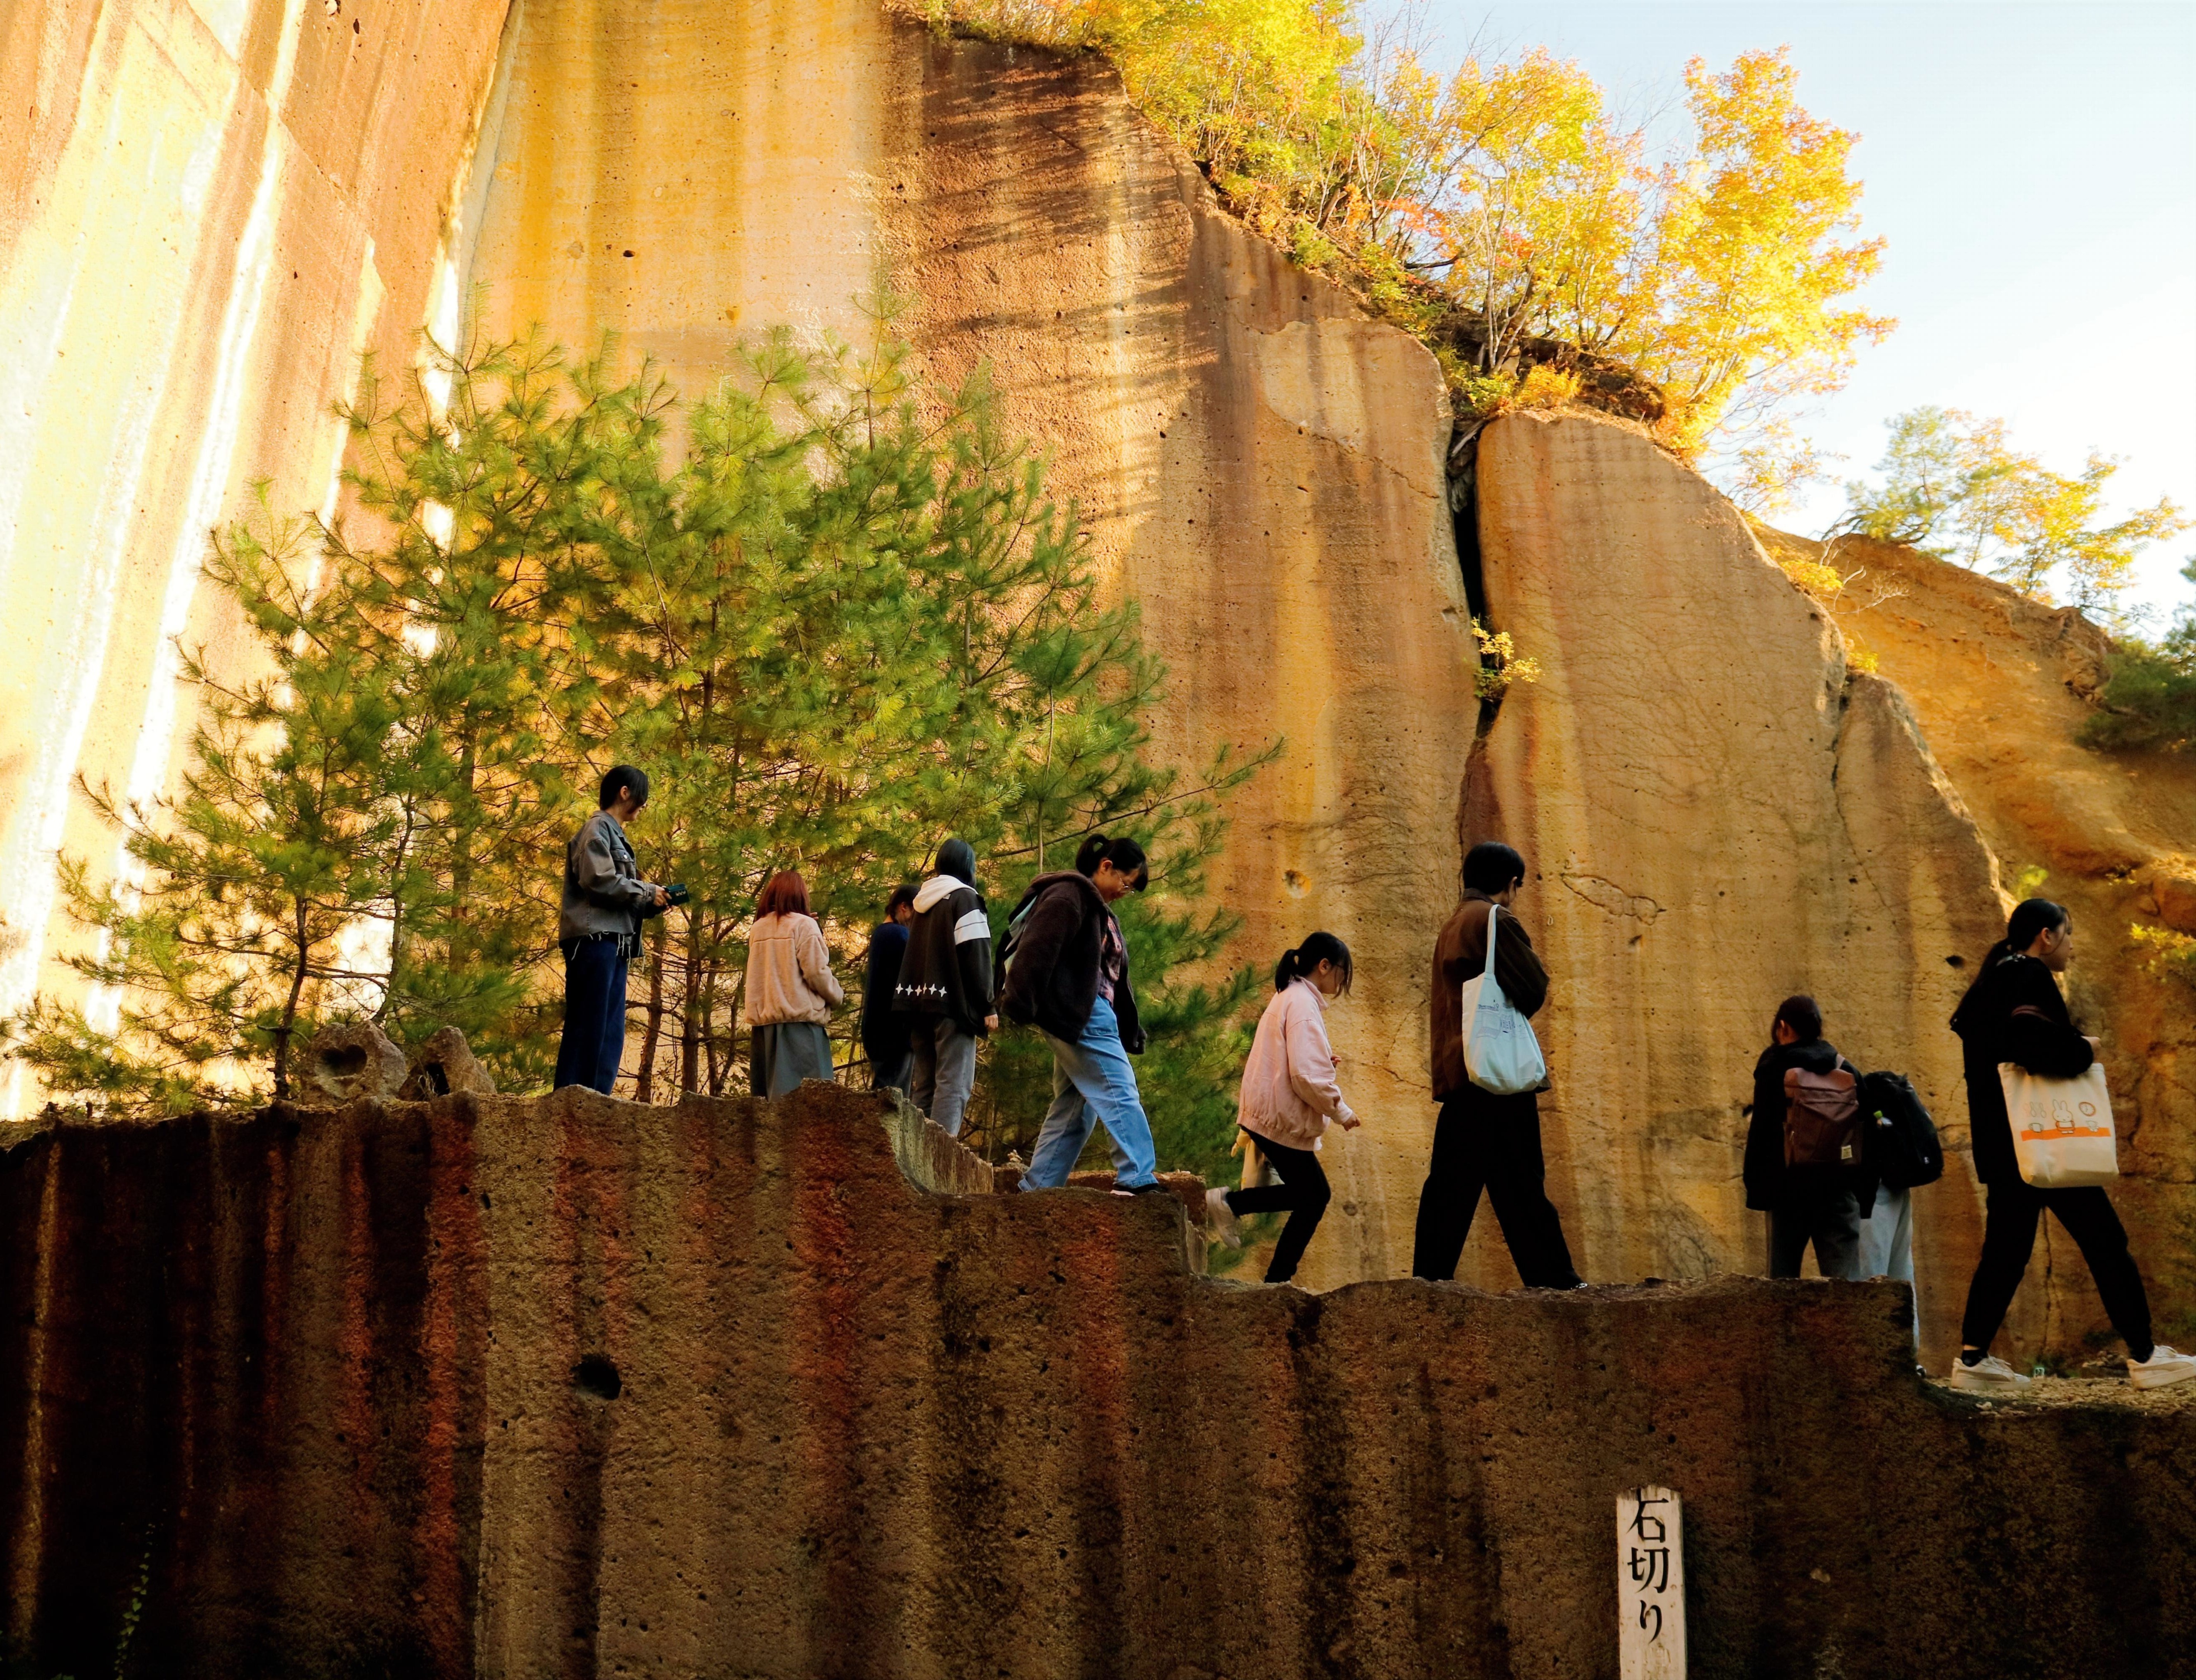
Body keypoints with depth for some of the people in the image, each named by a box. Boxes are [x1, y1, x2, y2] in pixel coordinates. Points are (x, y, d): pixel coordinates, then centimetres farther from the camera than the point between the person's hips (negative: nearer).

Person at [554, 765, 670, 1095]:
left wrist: (656, 903, 7)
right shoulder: (598, 828, -2)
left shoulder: (616, 835, 25)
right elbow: (599, 881, -17)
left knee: (610, 1034, 5)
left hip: (613, 944, 9)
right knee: (588, 1028, -11)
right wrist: (646, 892, -5)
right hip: (595, 940, -9)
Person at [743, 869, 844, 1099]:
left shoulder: (757, 929, 12)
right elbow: (817, 972, -9)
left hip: (763, 1021, 6)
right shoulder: (803, 925, -4)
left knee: (768, 1097, 8)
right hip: (800, 1020, -6)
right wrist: (838, 996, 7)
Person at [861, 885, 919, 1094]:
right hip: (895, 1023, -10)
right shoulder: (900, 934, -14)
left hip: (877, 1022, 10)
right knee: (893, 1091, -10)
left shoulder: (879, 932, 15)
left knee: (881, 1085, 13)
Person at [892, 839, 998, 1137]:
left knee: (924, 1083, 11)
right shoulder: (965, 898, -5)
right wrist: (987, 1006, -10)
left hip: (919, 1002, 7)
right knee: (954, 1083, -9)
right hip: (953, 1003, -7)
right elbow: (976, 956, -12)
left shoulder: (923, 900, 18)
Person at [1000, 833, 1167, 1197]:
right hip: (1075, 1013, -10)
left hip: (1089, 1013, 10)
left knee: (1077, 1105, 10)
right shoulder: (1069, 894, -8)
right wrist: (1019, 1002, -29)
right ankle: (1139, 1178, -15)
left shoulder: (1097, 908, 23)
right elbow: (1038, 948, -20)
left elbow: (1112, 973, 23)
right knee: (1120, 1092, -13)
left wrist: (1129, 1030, 20)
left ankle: (1036, 1189, 13)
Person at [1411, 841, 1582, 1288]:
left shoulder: (1452, 927, 21)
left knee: (1453, 1180, 8)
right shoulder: (1494, 919, -7)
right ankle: (1552, 1278, -1)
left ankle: (1430, 1275, 7)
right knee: (1519, 1182, -5)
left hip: (1456, 1072, 8)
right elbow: (1534, 989, -10)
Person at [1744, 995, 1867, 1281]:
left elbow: (1761, 1131, -6)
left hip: (1788, 1188, -3)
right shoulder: (1847, 1071, 10)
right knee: (1845, 1278, -1)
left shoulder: (1774, 1068, -3)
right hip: (1840, 1190, 3)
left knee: (1783, 1276, 6)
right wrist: (1865, 1195, 15)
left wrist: (1756, 1189, -2)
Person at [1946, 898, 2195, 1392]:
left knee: (2006, 1249, 8)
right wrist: (2084, 1050, -12)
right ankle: (2145, 1358, 9)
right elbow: (2031, 1040, -29)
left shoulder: (1994, 982, 18)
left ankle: (1973, 1359, 4)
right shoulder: (2029, 977, -11)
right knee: (2106, 1244, 2)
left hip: (2003, 1143, 9)